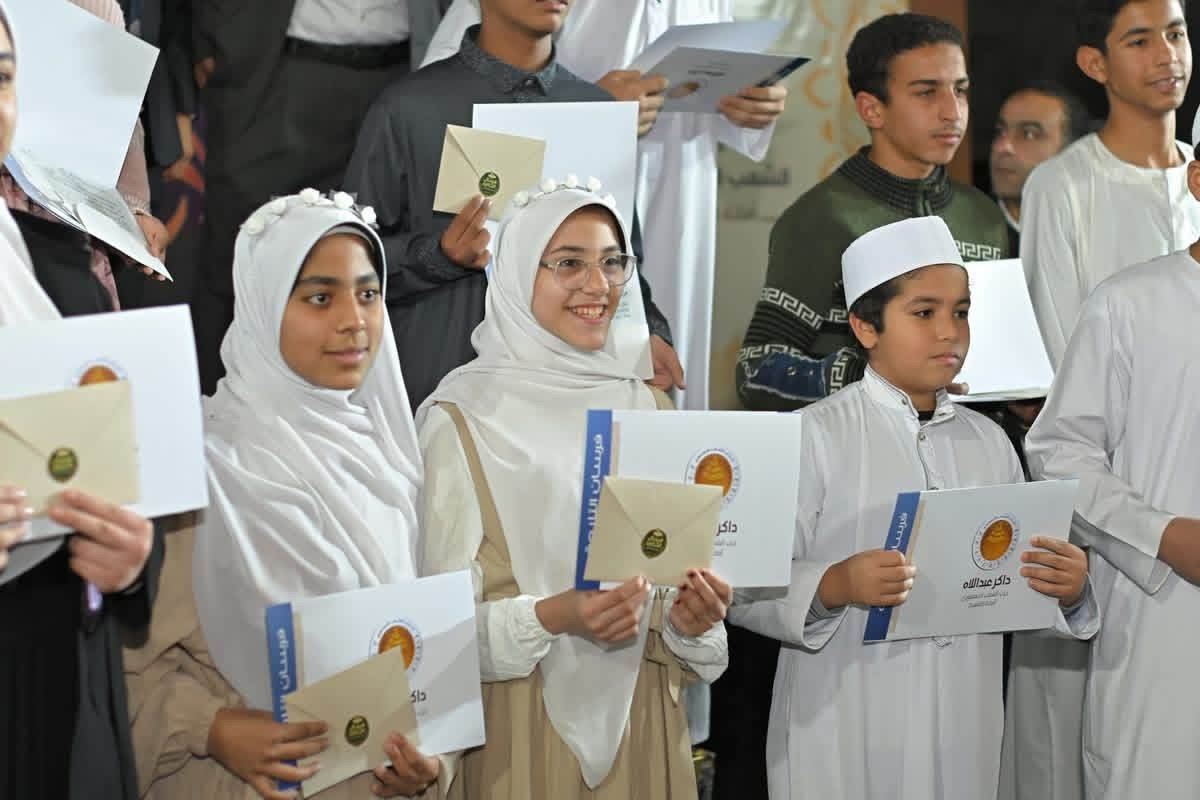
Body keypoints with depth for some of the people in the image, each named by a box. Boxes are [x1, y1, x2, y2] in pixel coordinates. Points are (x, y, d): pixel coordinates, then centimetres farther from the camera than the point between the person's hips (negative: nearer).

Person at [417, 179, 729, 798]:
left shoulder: (646, 407, 10)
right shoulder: (462, 417, -6)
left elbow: (674, 568, 14)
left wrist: (691, 615, -7)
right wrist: (550, 617, -24)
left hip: (640, 718, 5)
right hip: (519, 723, -5)